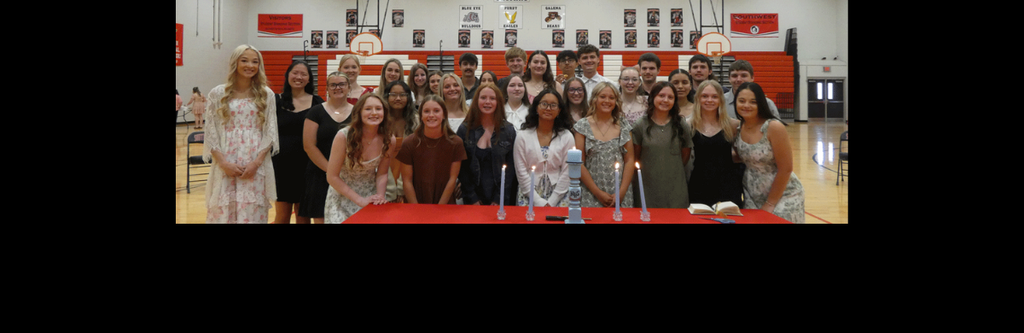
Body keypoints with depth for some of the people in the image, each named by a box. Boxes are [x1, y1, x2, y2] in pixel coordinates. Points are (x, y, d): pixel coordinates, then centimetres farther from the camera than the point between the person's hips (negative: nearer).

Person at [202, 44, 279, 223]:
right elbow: (211, 133, 2)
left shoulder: (266, 94, 6)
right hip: (225, 167, 0)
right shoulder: (218, 93, 4)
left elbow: (271, 133, 2)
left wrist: (257, 162, -9)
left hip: (256, 166, 0)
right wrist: (223, 162, -10)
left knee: (253, 213, 1)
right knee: (224, 212, 1)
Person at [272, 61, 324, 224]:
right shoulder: (276, 101, 2)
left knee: (303, 216, 8)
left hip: (307, 166, 0)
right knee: (282, 216, 6)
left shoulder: (317, 102, 2)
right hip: (282, 165, 0)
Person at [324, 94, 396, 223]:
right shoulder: (343, 136, -21)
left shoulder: (388, 140, -13)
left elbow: (382, 173, 0)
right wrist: (359, 200, -18)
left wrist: (380, 195, -18)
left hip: (370, 196, 2)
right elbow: (332, 177, -16)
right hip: (342, 195, -2)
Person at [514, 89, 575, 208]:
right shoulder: (523, 136, 5)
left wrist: (551, 202, -7)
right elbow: (521, 172, 0)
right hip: (529, 196, 0)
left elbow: (567, 172, 2)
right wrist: (539, 202, -8)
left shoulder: (567, 137, 6)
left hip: (558, 197, 0)